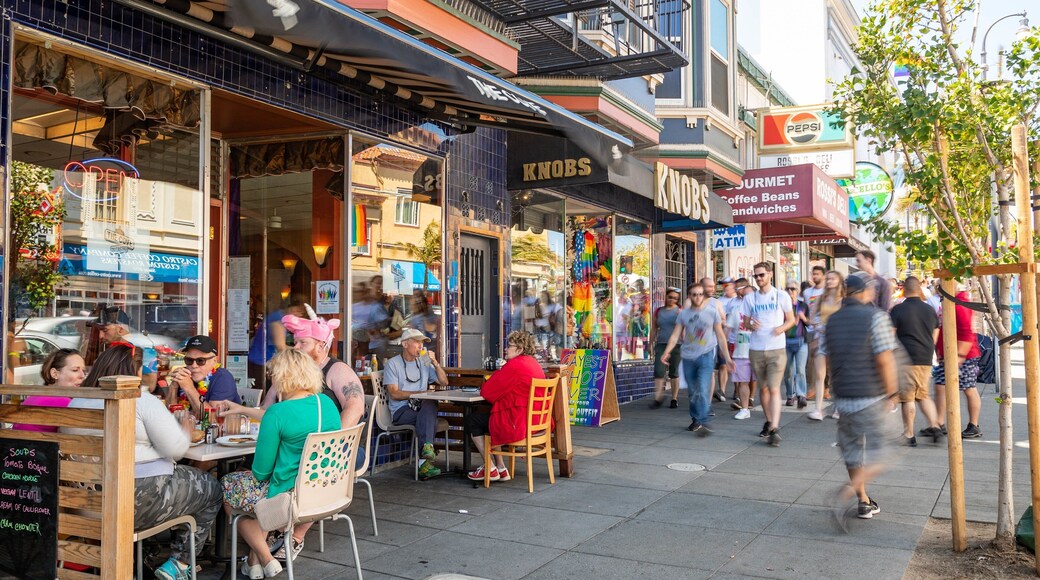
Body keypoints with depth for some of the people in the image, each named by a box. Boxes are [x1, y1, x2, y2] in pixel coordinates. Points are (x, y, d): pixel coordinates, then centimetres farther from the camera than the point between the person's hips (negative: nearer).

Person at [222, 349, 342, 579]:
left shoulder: (277, 413, -18)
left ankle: (265, 558, 15)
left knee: (227, 486, 18)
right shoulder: (328, 403, 0)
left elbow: (261, 471, -13)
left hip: (290, 498, -7)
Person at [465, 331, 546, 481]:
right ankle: (500, 469, 24)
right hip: (535, 422, 9)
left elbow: (486, 392, -13)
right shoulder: (534, 363, 13)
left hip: (517, 424, -9)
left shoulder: (515, 365, -17)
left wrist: (485, 384, 10)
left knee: (472, 420, 9)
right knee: (490, 416, 27)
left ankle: (490, 469, 15)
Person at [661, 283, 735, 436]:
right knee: (692, 392, 11)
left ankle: (704, 423, -14)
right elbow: (675, 334, 2)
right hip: (688, 356, 3)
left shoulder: (712, 311, 0)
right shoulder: (684, 313, 6)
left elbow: (720, 335, 3)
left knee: (703, 390, -16)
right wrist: (667, 351, -13)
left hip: (706, 355, -3)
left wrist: (727, 357, 1)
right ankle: (695, 420, 27)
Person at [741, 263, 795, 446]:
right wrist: (751, 325, -12)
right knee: (763, 388, 12)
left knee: (774, 389, -11)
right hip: (756, 350, 3)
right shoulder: (750, 298, 7)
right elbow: (746, 321, 12)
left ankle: (774, 430, -14)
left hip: (777, 349, -3)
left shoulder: (781, 296, 0)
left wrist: (782, 328, -15)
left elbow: (791, 319, 6)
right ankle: (769, 422, 28)